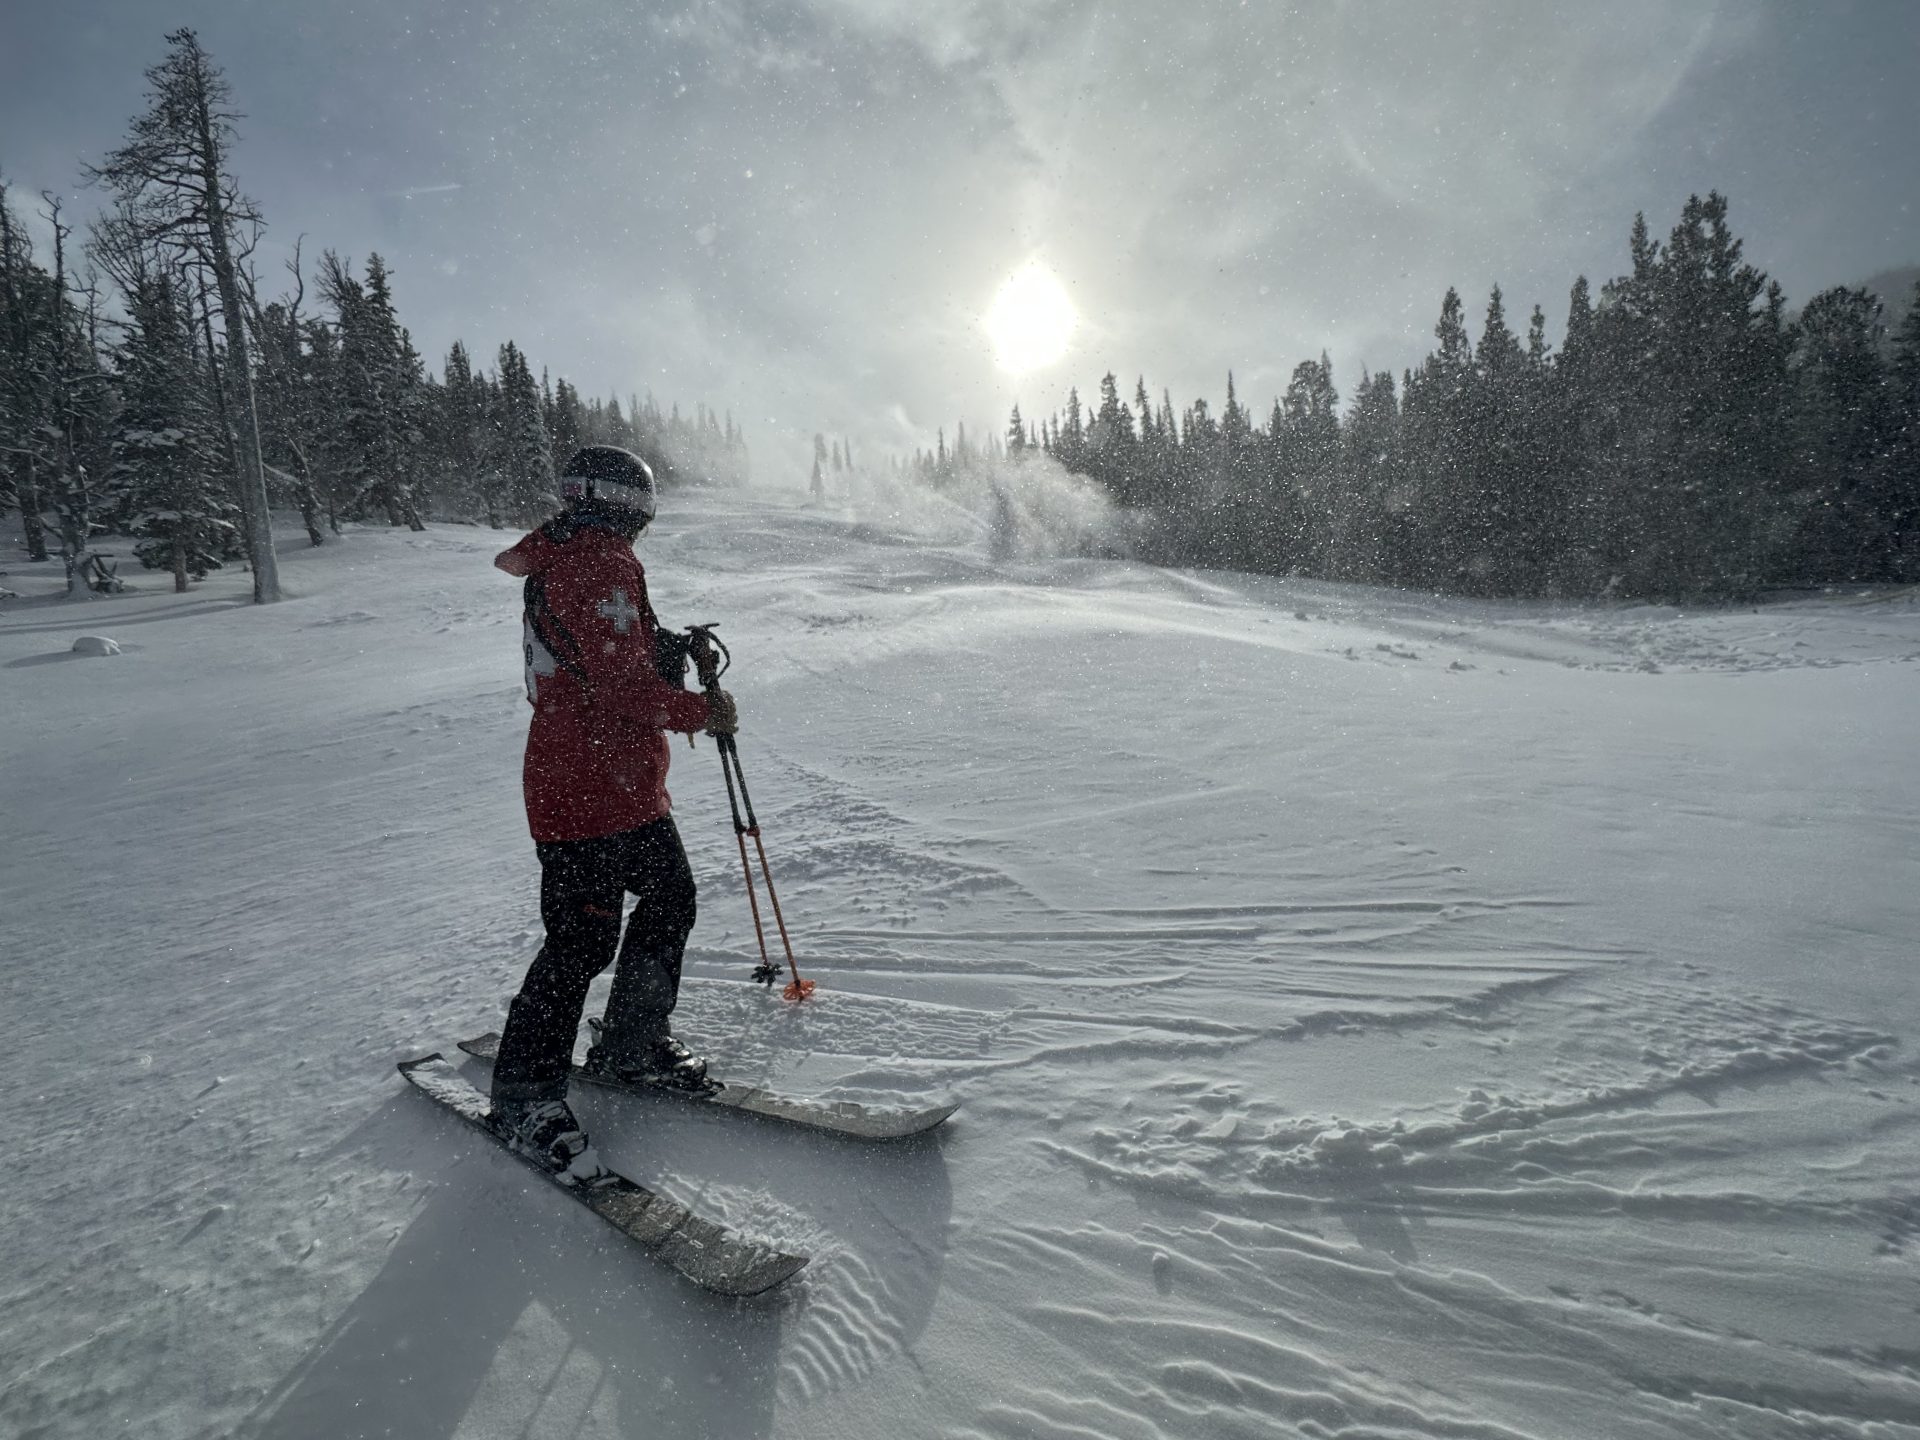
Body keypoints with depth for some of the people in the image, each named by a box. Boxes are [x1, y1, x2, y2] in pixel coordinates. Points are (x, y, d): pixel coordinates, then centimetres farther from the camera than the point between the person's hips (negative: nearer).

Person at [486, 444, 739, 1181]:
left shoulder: (563, 563, 18)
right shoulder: (597, 566, -16)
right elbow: (622, 684, -24)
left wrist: (670, 651, 9)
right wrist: (702, 710, -13)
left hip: (629, 786, 11)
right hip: (587, 793, -11)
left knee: (670, 901, 16)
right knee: (584, 939, -5)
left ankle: (630, 1044, 31)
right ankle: (525, 1093, 12)